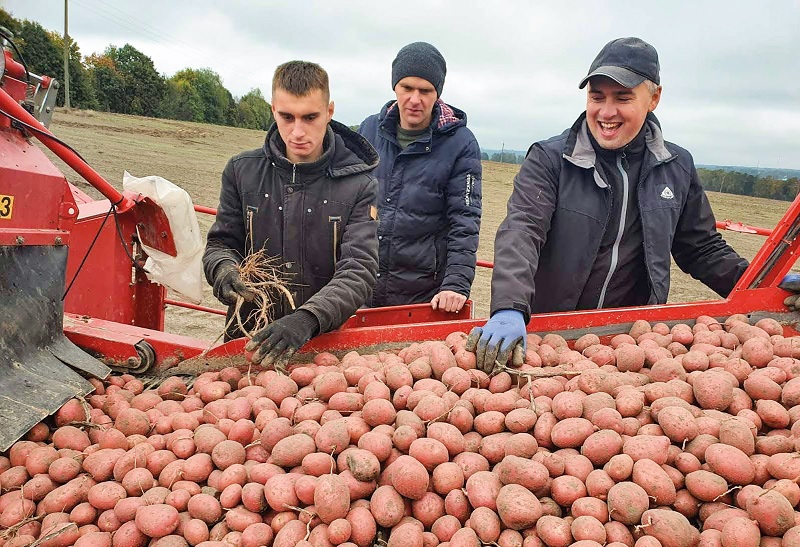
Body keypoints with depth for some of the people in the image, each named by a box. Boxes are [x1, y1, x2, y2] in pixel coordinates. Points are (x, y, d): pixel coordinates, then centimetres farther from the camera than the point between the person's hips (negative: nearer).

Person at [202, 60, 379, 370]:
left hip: (326, 340, -2)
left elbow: (359, 271, -12)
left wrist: (308, 319, -28)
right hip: (249, 338, 3)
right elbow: (221, 244, 12)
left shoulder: (358, 184, -4)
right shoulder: (243, 171, 5)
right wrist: (224, 270, -12)